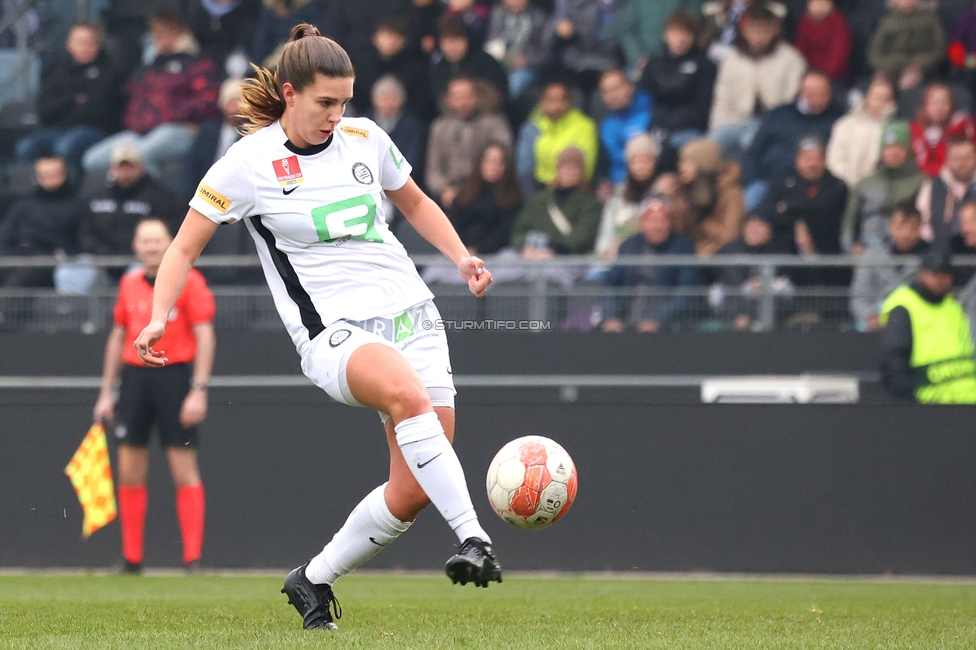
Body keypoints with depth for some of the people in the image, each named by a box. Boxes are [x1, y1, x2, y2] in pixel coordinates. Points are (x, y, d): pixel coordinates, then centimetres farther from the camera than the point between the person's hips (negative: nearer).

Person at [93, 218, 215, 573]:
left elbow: (205, 335, -7)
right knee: (129, 473, 3)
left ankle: (193, 556, -5)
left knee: (185, 472, -6)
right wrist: (106, 392, 17)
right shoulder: (129, 284, 12)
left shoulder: (189, 281, -3)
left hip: (175, 374, -5)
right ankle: (131, 557, 9)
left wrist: (199, 390, -14)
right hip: (134, 374, 5)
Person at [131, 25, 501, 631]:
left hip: (409, 311, 5)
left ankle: (314, 581, 19)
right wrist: (159, 317, -12)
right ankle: (474, 540, -44)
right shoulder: (249, 164, -2)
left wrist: (462, 257, 11)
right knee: (407, 394, -39)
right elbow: (185, 246, 3)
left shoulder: (365, 137, 9)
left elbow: (415, 202, 27)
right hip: (332, 329, -5)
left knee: (413, 492, -4)